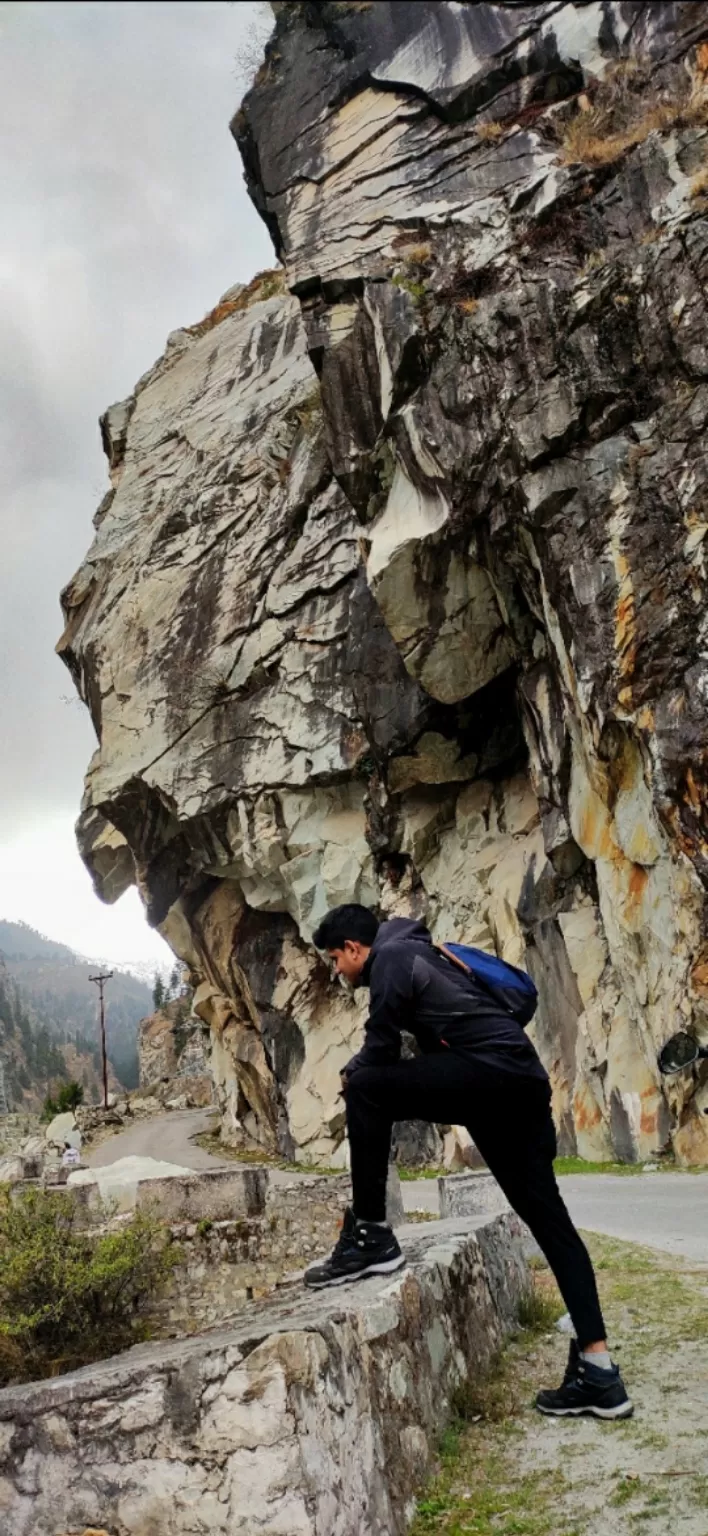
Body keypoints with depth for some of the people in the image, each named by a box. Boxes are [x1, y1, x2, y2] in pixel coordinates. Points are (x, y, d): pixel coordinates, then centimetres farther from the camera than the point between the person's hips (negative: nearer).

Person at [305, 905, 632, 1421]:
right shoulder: (412, 952, 26)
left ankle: (370, 1236, -8)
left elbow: (381, 1051, -5)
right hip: (523, 1084, 10)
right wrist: (361, 1070, 21)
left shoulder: (390, 958, -2)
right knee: (549, 1219, 7)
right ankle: (598, 1369, 7)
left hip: (491, 1069, -10)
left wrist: (353, 1078, 15)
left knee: (366, 1089, -14)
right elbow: (425, 1043, 29)